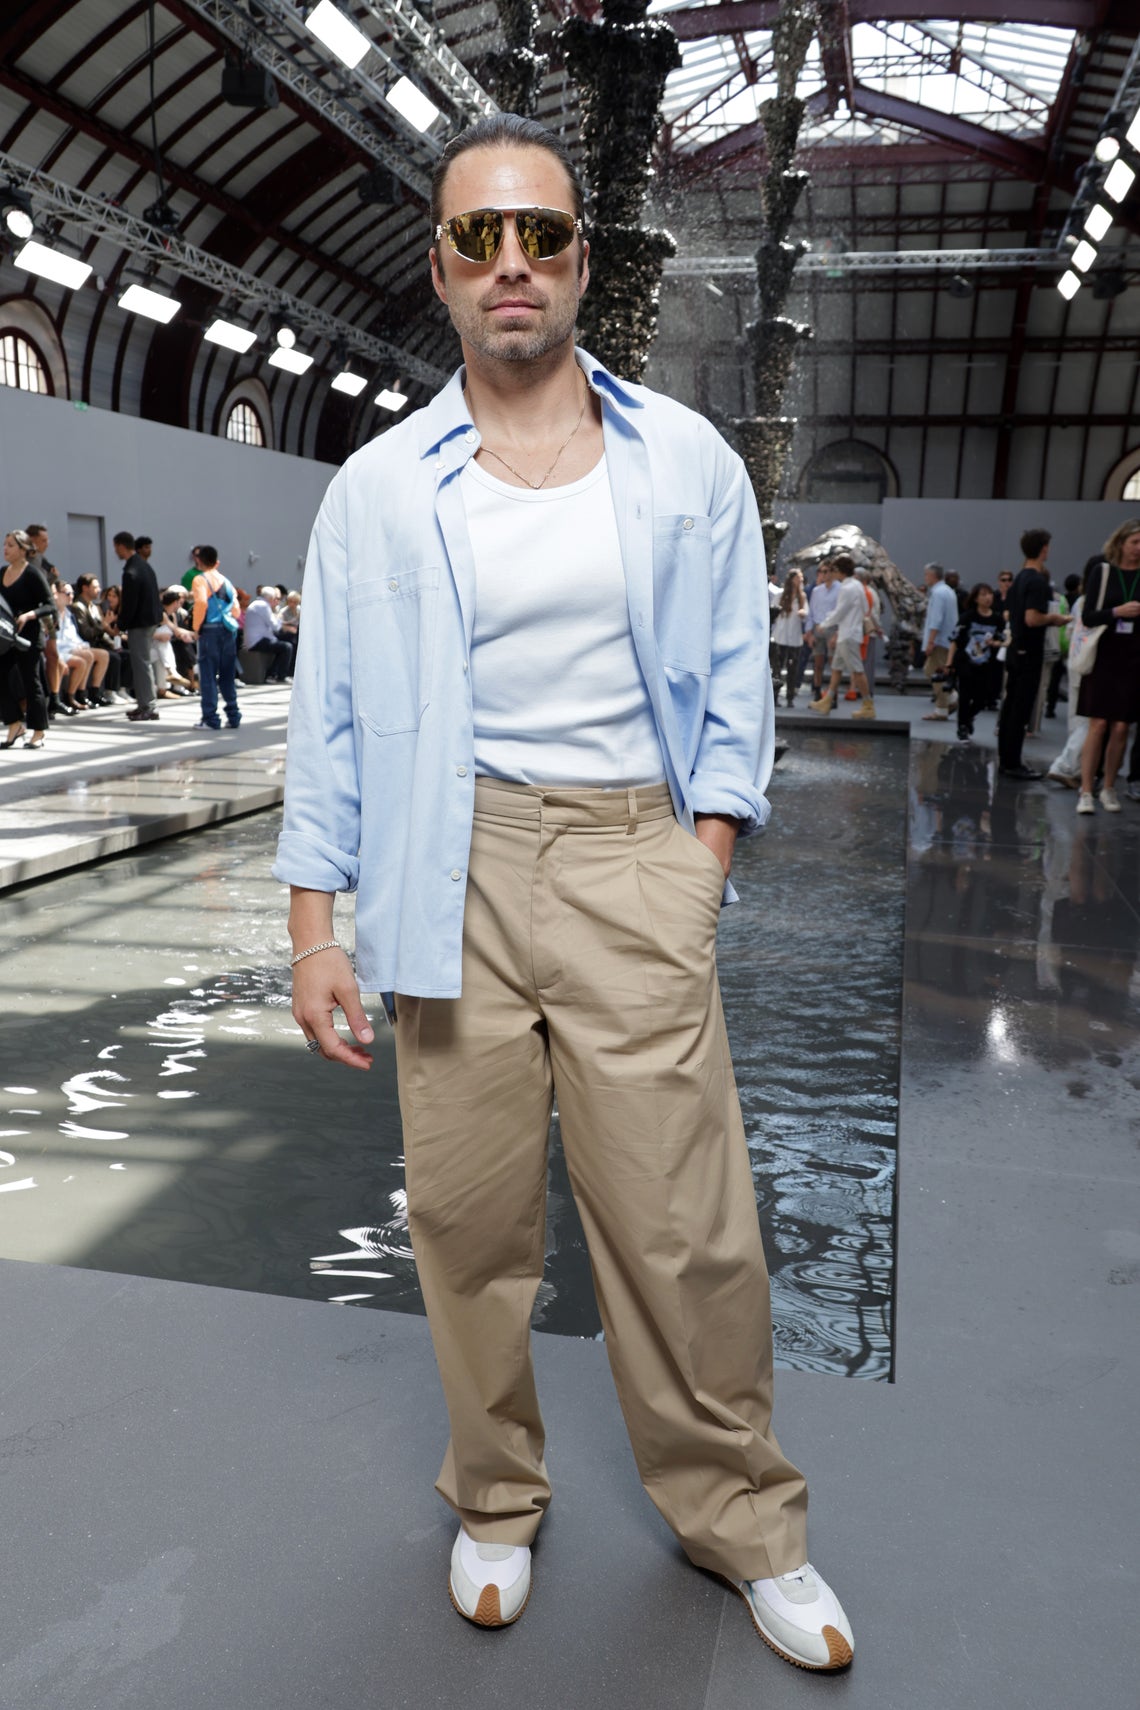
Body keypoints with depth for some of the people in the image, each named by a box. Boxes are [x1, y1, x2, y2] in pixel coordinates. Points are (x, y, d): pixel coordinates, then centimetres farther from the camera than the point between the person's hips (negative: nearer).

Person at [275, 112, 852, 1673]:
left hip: (632, 858, 0)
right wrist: (316, 928, 0)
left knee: (683, 1222, 2)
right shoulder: (379, 486, 9)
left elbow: (733, 686, 8)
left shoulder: (687, 463, 9)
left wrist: (700, 878, -3)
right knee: (468, 1217, 8)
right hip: (452, 869, 1)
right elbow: (332, 716, 7)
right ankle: (495, 1503, 32)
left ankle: (741, 1517, 26)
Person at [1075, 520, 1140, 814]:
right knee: (1098, 725, -5)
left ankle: (1109, 788, 15)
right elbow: (1087, 617, -4)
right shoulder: (1102, 573, 2)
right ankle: (1086, 791, -2)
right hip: (1104, 658, -1)